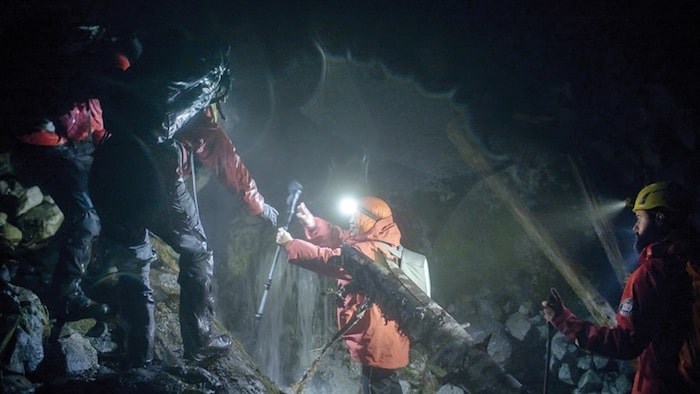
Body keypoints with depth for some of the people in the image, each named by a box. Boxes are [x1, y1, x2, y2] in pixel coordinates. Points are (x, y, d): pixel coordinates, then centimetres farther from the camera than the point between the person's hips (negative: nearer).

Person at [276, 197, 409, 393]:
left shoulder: (371, 251, -20)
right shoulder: (377, 245, 11)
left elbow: (329, 259, -22)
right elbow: (339, 237, 13)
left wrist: (290, 244, -13)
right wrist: (312, 223, 0)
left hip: (377, 340, -10)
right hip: (382, 338, 10)